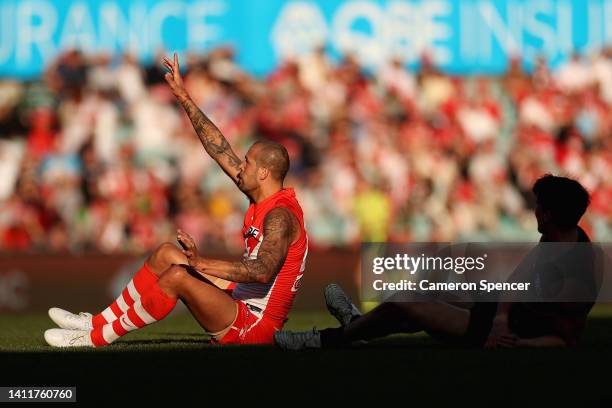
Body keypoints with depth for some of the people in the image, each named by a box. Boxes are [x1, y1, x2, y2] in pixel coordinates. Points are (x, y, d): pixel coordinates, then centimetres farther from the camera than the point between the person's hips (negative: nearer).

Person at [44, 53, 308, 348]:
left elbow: (263, 271, -35)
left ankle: (98, 337, -15)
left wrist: (205, 264, -35)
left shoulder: (280, 215, -18)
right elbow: (219, 149, 15)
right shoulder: (261, 198, 10)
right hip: (242, 299, 10)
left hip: (255, 325, -10)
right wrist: (184, 99, 15)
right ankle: (100, 322, 9)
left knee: (177, 276, -26)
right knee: (166, 254, 9)